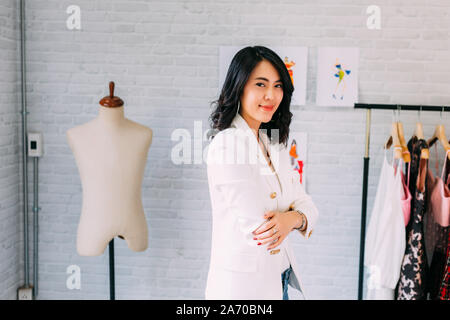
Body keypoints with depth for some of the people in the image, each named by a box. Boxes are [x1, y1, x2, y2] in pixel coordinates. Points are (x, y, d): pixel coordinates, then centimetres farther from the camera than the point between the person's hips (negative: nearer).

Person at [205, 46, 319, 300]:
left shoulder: (274, 145, 7)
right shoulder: (228, 144, -21)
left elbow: (307, 206, 3)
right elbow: (258, 230, -25)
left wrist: (293, 218, -20)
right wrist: (291, 215, -5)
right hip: (244, 285, -8)